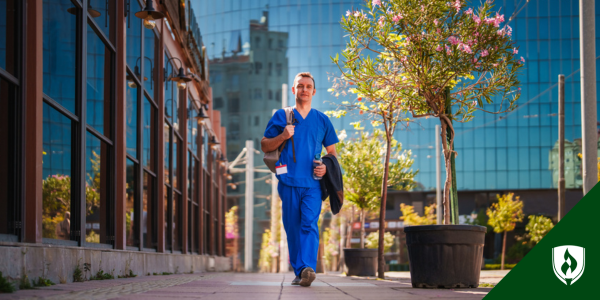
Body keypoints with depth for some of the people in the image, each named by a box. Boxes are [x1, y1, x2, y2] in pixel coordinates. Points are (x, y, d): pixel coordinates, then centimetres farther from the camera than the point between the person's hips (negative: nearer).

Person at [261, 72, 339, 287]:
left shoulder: (322, 120, 14)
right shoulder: (281, 116, 11)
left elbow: (332, 151, 19)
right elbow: (265, 146, 11)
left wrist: (326, 167, -3)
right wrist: (283, 136, -8)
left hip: (312, 182, -1)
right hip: (289, 181, 1)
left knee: (310, 224, -15)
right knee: (292, 227, 5)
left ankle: (308, 268, -29)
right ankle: (298, 271, 13)